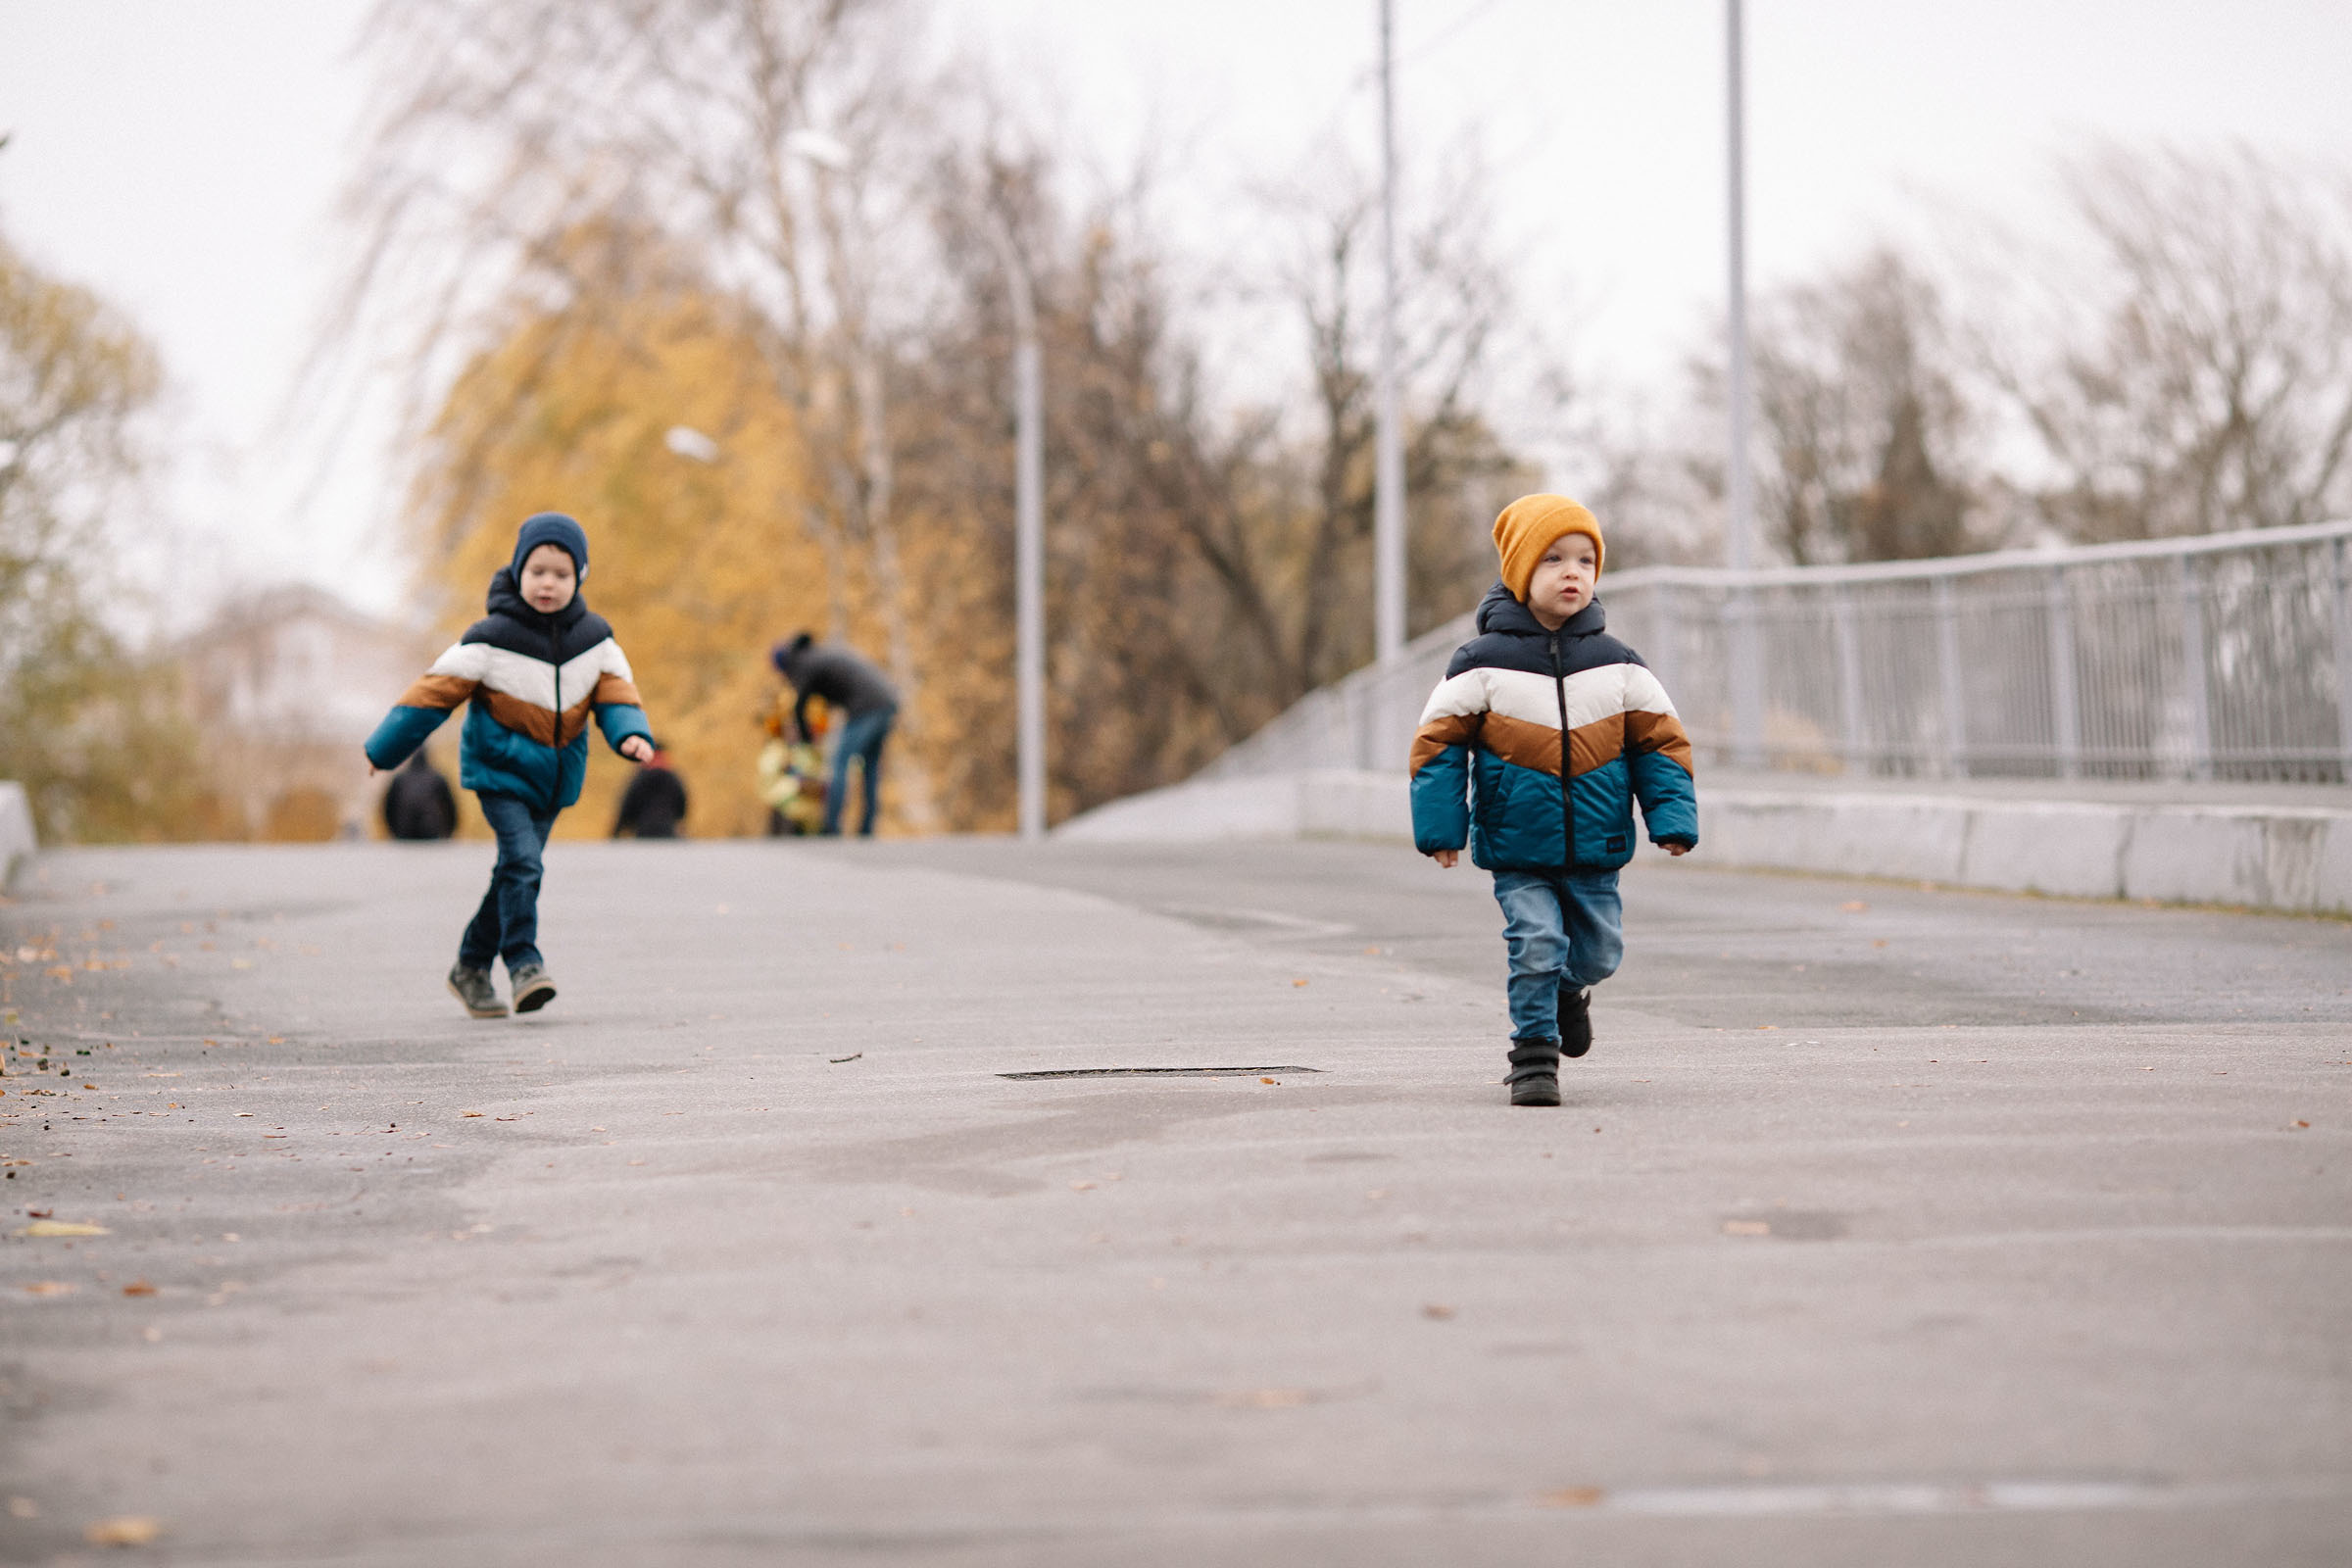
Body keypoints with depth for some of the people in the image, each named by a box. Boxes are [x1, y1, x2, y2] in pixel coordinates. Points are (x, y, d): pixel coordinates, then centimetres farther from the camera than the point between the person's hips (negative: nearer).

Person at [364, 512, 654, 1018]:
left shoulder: (594, 639, 1)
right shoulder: (491, 639, -13)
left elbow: (616, 692, 2)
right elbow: (435, 692, -9)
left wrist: (631, 735, -21)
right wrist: (382, 751, -6)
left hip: (554, 779, 5)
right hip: (500, 771, -5)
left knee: (516, 871, 10)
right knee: (521, 859, -22)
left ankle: (472, 969, 23)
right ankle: (524, 963, -20)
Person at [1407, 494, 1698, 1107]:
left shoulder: (1618, 666, 1)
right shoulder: (1482, 665, -7)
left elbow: (1660, 740, 6)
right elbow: (1439, 743, -3)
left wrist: (1673, 819, -3)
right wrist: (1440, 827, -8)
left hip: (1595, 851, 3)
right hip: (1517, 851, -3)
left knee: (1597, 952, 10)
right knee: (1536, 943, -14)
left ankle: (1567, 991, 44)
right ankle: (1534, 1054, 1)